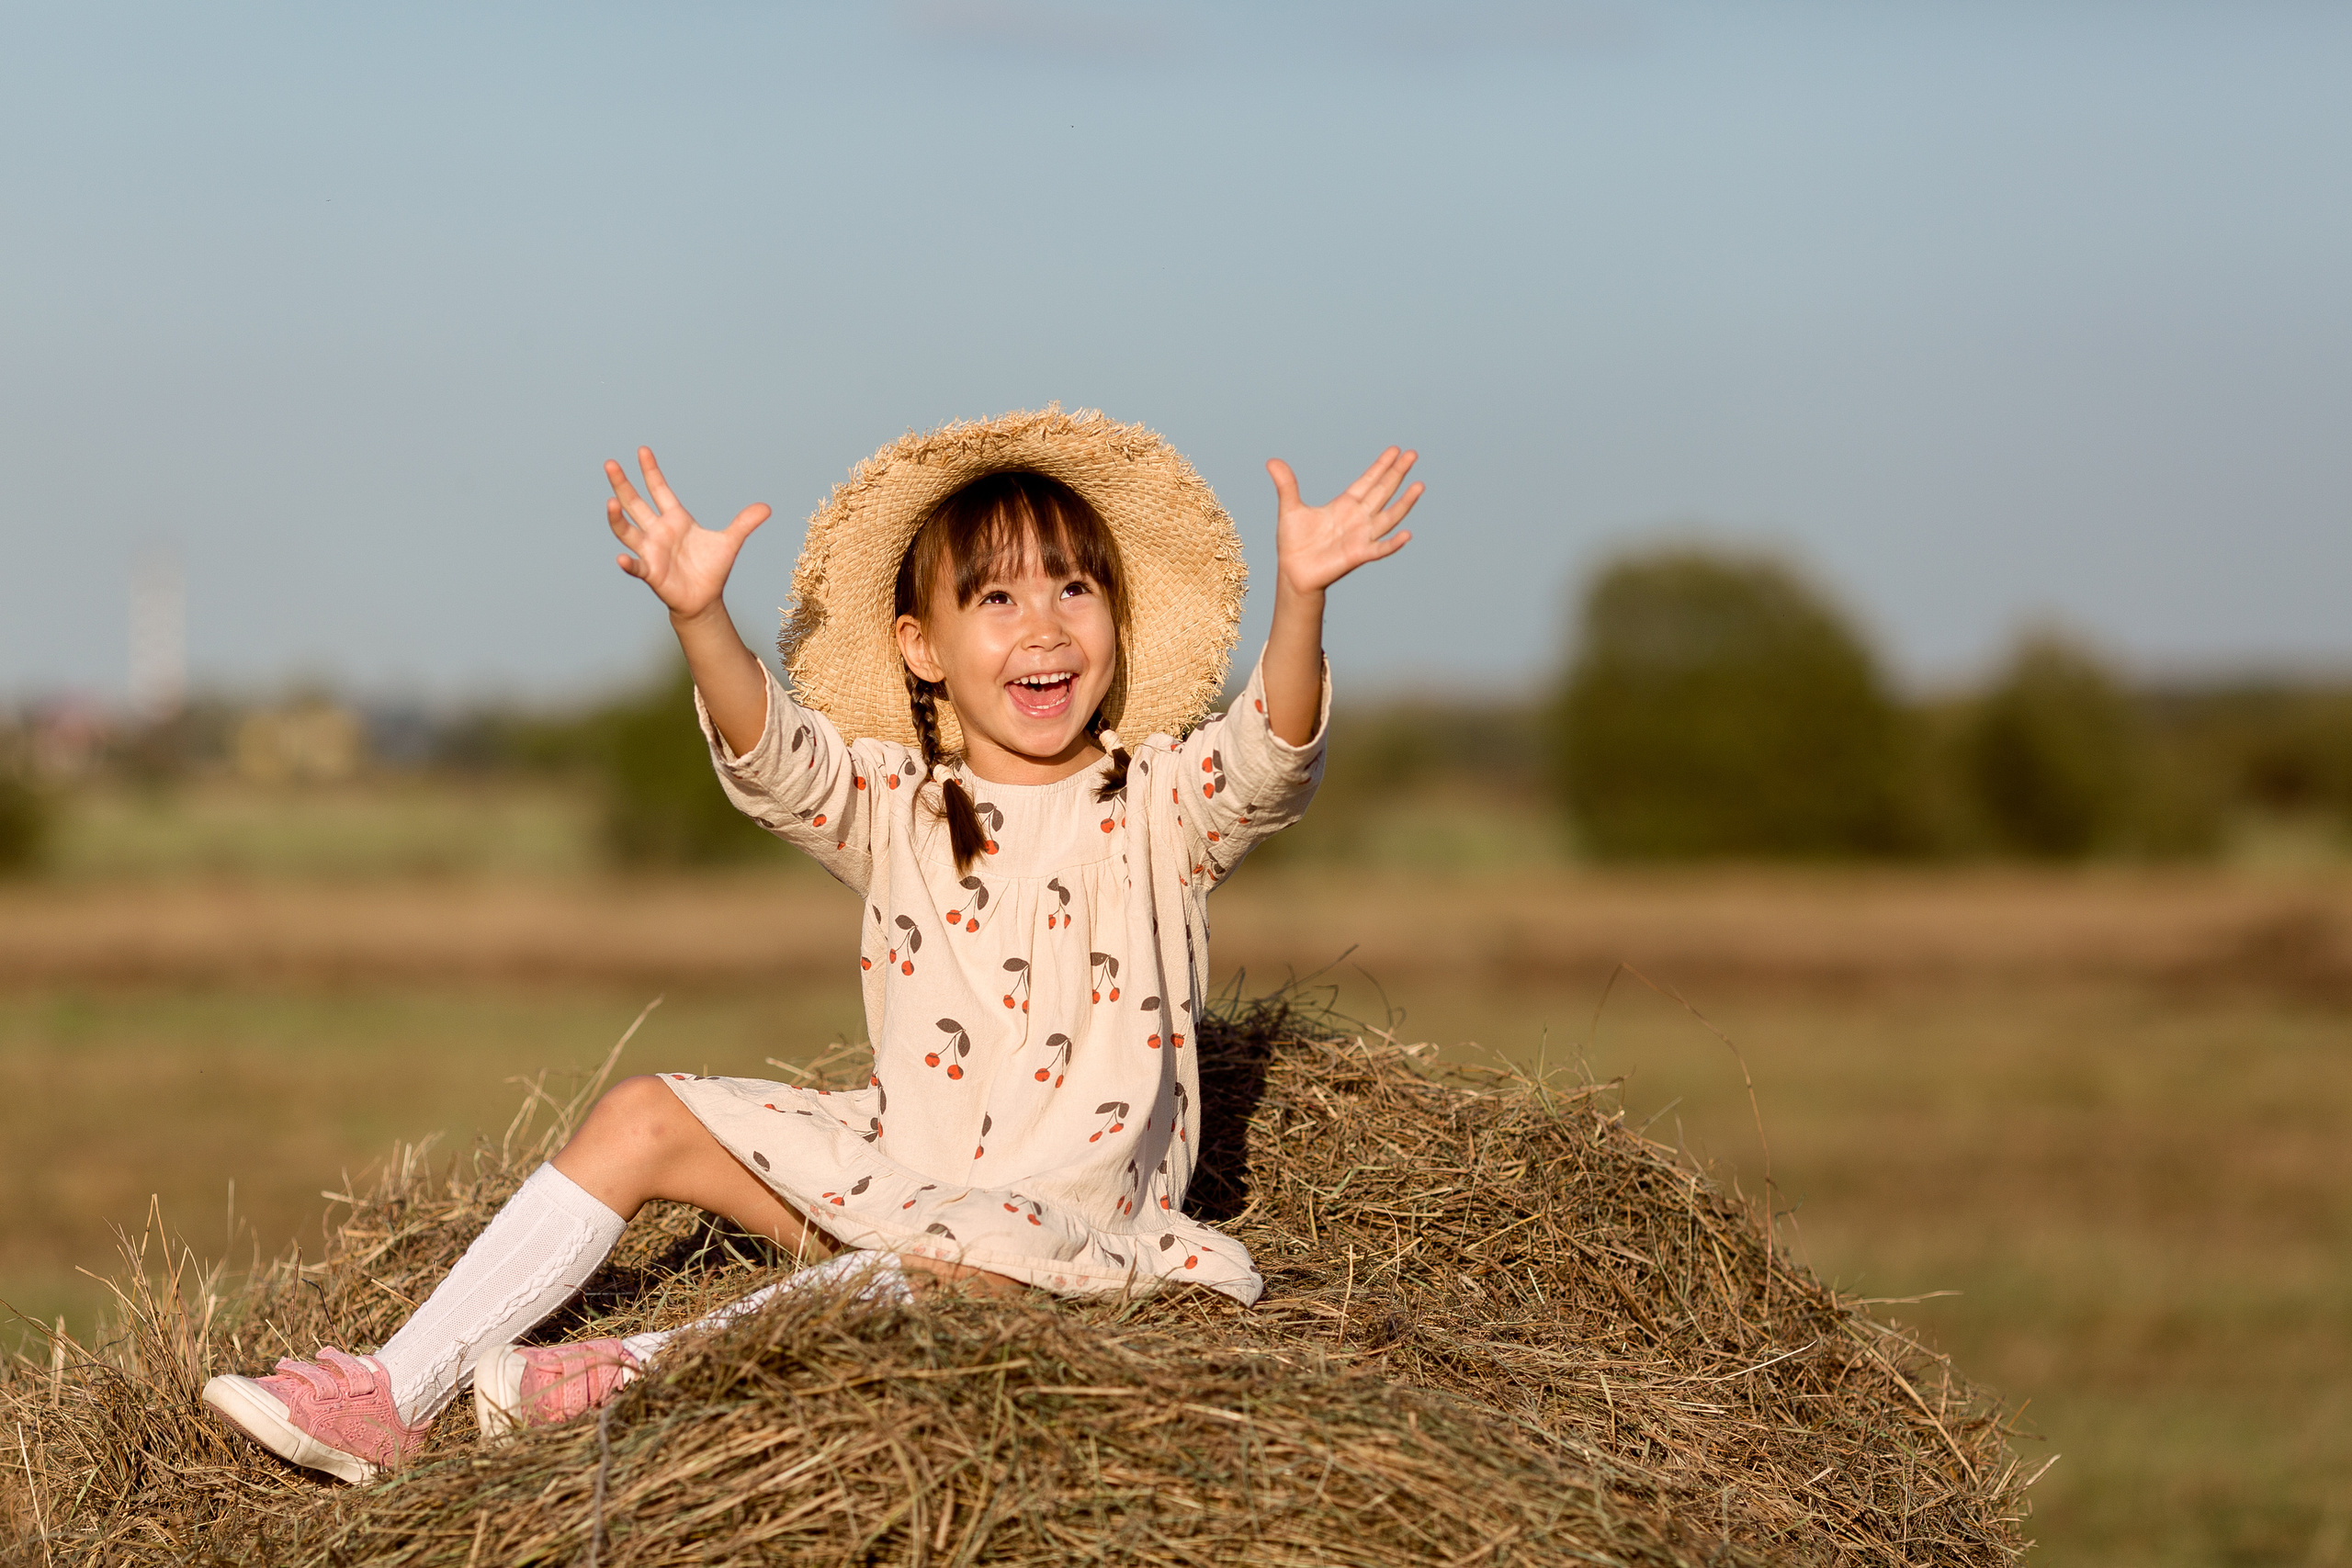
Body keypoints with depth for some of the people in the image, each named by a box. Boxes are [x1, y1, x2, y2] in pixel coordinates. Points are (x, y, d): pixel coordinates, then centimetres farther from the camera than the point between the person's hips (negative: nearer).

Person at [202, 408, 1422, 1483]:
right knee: (645, 1118, -2)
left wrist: (1300, 599, -43)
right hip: (900, 1167, 4)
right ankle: (400, 1390, -5)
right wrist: (701, 620, -34)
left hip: (1074, 1200, -4)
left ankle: (643, 1369, -30)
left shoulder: (1160, 804, -5)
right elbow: (770, 756, -15)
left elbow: (1270, 759, -25)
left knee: (968, 1258, -37)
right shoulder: (892, 806, 3)